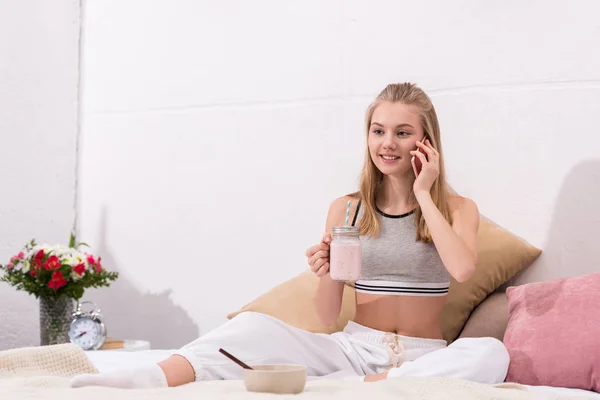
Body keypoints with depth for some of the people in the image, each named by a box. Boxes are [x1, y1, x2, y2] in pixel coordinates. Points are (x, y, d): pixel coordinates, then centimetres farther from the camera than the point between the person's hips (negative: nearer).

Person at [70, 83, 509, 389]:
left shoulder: (457, 208, 4)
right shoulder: (346, 209, 8)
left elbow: (462, 268, -20)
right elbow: (328, 317, 7)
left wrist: (423, 195, -9)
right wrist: (327, 275, -16)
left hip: (424, 357, -1)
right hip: (355, 347, 1)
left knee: (489, 353, -35)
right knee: (255, 326, -25)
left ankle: (348, 387, -39)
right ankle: (144, 382, -47)